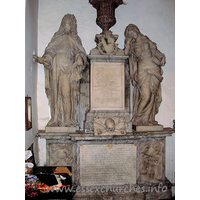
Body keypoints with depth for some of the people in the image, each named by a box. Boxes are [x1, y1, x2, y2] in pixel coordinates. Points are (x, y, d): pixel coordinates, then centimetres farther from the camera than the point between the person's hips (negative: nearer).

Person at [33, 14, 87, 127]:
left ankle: (67, 119, -9)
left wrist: (79, 59, -16)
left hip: (68, 69, -1)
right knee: (56, 93, -3)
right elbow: (50, 51, 11)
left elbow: (80, 52, 7)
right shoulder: (57, 38, 20)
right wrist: (43, 59, -7)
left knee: (67, 93, -11)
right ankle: (56, 119, -1)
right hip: (56, 69, 2)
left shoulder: (75, 40, 18)